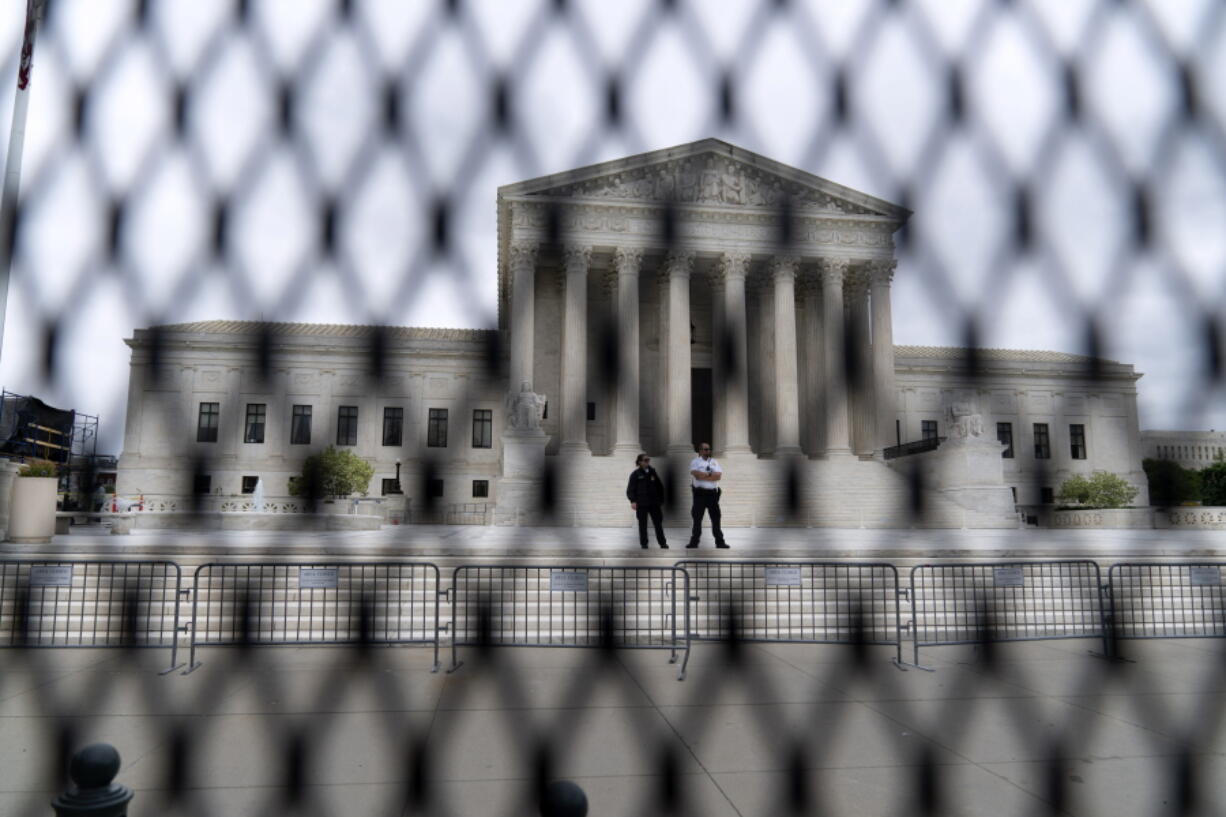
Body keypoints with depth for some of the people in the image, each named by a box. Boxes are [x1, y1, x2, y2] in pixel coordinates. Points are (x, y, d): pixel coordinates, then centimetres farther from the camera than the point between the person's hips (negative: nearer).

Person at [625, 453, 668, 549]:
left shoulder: (652, 472, 9)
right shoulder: (635, 474, -2)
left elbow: (660, 487, 16)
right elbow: (630, 489, -5)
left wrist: (661, 501, 13)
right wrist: (632, 501, -18)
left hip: (654, 502, 3)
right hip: (642, 503, -3)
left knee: (658, 523, 4)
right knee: (643, 524, 4)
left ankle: (662, 542, 11)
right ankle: (643, 543, 14)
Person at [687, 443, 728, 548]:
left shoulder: (714, 462, 13)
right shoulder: (695, 461, 3)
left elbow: (719, 476, -4)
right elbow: (696, 474, -17)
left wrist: (703, 476, -10)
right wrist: (710, 474, -9)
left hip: (713, 493, 3)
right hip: (700, 493, -3)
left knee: (716, 518, 4)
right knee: (697, 518, 2)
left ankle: (720, 542, 10)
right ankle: (694, 542, 8)